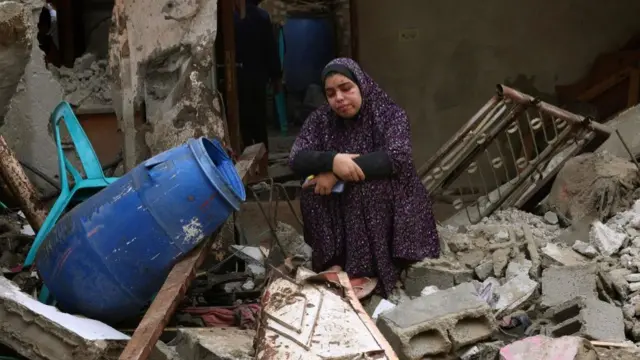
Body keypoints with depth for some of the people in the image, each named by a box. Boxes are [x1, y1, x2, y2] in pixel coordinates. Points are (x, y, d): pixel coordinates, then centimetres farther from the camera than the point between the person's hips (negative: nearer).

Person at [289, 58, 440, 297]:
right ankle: (333, 263, -22)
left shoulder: (389, 114, -9)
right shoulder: (320, 120, 0)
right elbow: (296, 159, -12)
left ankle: (370, 271, -27)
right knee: (312, 192, -23)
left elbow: (397, 157, -26)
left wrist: (338, 174, -30)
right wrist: (332, 160, -34)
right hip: (339, 209, 3)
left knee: (368, 188, -32)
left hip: (387, 203, -3)